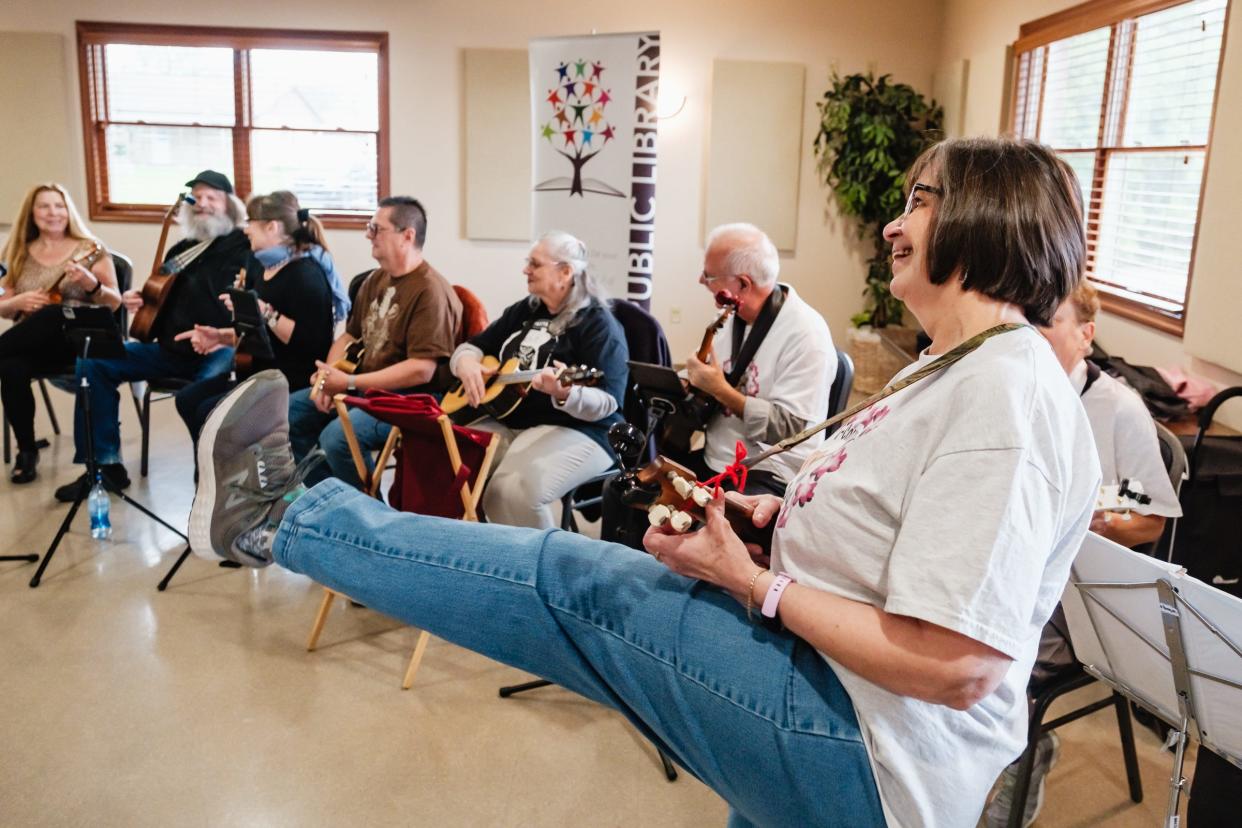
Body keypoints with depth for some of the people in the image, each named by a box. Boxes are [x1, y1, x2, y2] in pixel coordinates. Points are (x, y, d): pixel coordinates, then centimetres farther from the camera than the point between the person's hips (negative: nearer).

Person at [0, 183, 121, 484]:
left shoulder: (89, 248, 6)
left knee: (55, 314, -37)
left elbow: (115, 303, 1)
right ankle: (26, 450, -12)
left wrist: (90, 284, -19)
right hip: (31, 343, 3)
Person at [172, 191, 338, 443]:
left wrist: (264, 311, -27)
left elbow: (311, 342, -27)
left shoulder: (306, 274, -17)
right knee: (188, 398, 2)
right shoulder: (261, 268, 12)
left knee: (209, 411, -16)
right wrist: (220, 336, 6)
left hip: (294, 382, -9)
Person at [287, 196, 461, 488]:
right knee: (288, 412, 3)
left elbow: (422, 370, -25)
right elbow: (350, 336, 19)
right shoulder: (375, 280, 11)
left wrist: (349, 383, -22)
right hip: (365, 388, 9)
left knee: (337, 437, -29)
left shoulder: (430, 291, -18)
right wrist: (327, 377, -2)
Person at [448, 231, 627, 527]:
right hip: (504, 421, 7)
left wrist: (564, 393, -37)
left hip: (573, 430, -7)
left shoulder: (597, 323, -8)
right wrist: (466, 363, -5)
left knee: (511, 491, -33)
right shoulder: (524, 310, 14)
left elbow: (608, 403, -16)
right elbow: (472, 346, 20)